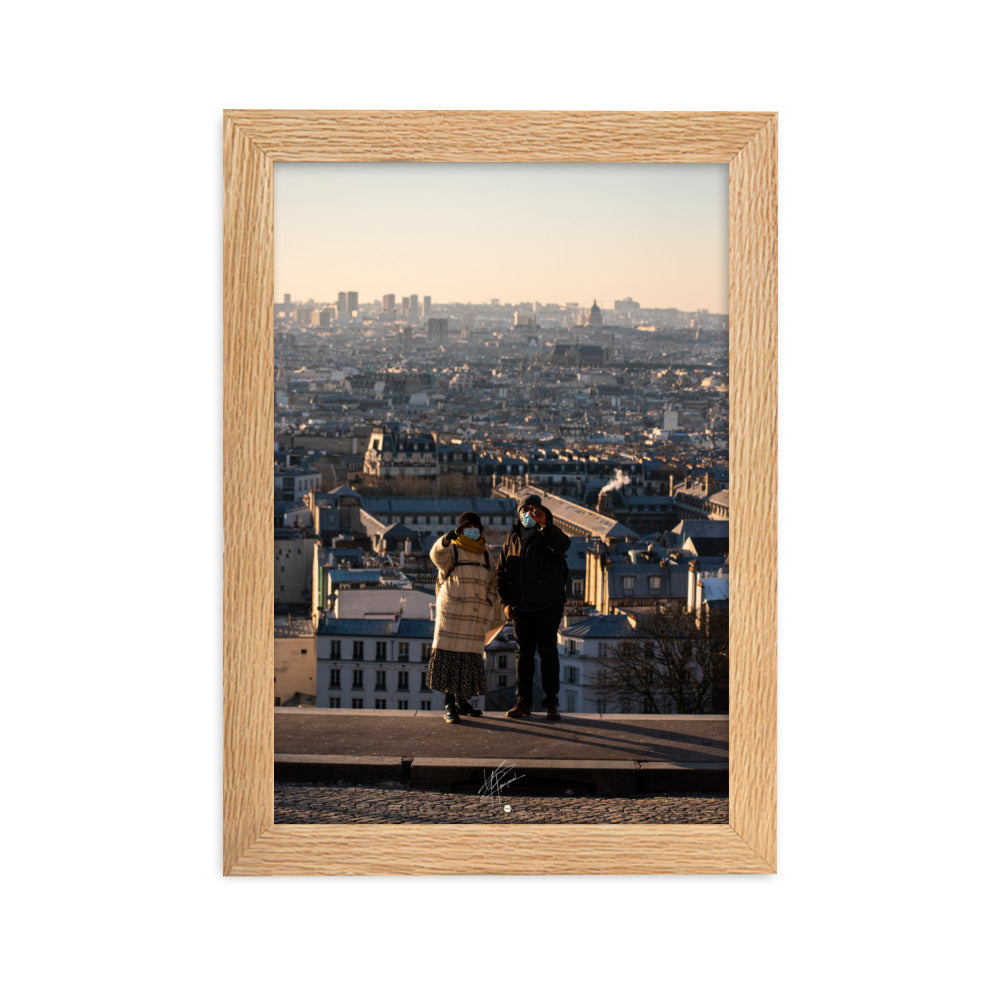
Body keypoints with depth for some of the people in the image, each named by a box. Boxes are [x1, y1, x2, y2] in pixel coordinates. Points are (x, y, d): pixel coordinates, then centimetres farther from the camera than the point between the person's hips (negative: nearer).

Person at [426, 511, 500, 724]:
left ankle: (462, 701, 20)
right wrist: (446, 539, -45)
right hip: (452, 611, -5)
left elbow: (491, 583, 20)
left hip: (475, 615, 5)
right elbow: (438, 555, -24)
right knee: (450, 656, -8)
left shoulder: (484, 555, 15)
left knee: (470, 657, 7)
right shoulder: (452, 551, -1)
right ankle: (449, 706, -8)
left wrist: (490, 606, 7)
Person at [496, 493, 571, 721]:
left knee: (548, 653, 0)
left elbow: (563, 544, -27)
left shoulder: (548, 535, -2)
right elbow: (501, 571, 13)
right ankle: (523, 702, 13)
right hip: (521, 608, 4)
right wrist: (505, 602, 3)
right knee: (523, 653, 7)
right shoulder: (512, 538, 11)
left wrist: (545, 524, -41)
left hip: (547, 607, -4)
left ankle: (552, 703, 6)